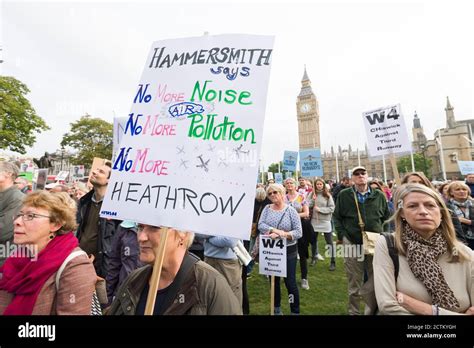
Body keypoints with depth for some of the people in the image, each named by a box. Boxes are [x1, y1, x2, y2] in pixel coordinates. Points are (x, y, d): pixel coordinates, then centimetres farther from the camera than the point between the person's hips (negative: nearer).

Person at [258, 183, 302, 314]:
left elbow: (298, 232, -14)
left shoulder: (291, 210, -8)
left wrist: (283, 234, -27)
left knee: (290, 282, 6)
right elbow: (260, 225, -14)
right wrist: (275, 230, -26)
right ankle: (276, 308, 39)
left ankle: (295, 311, 27)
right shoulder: (267, 209, -1)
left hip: (288, 251, -3)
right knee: (274, 281, 18)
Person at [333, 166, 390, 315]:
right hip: (352, 244, -2)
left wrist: (381, 232, 7)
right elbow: (337, 217, 4)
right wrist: (342, 235, -4)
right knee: (354, 285, 9)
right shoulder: (344, 195, -1)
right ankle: (354, 311, 27)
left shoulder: (379, 195, 6)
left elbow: (387, 216, 17)